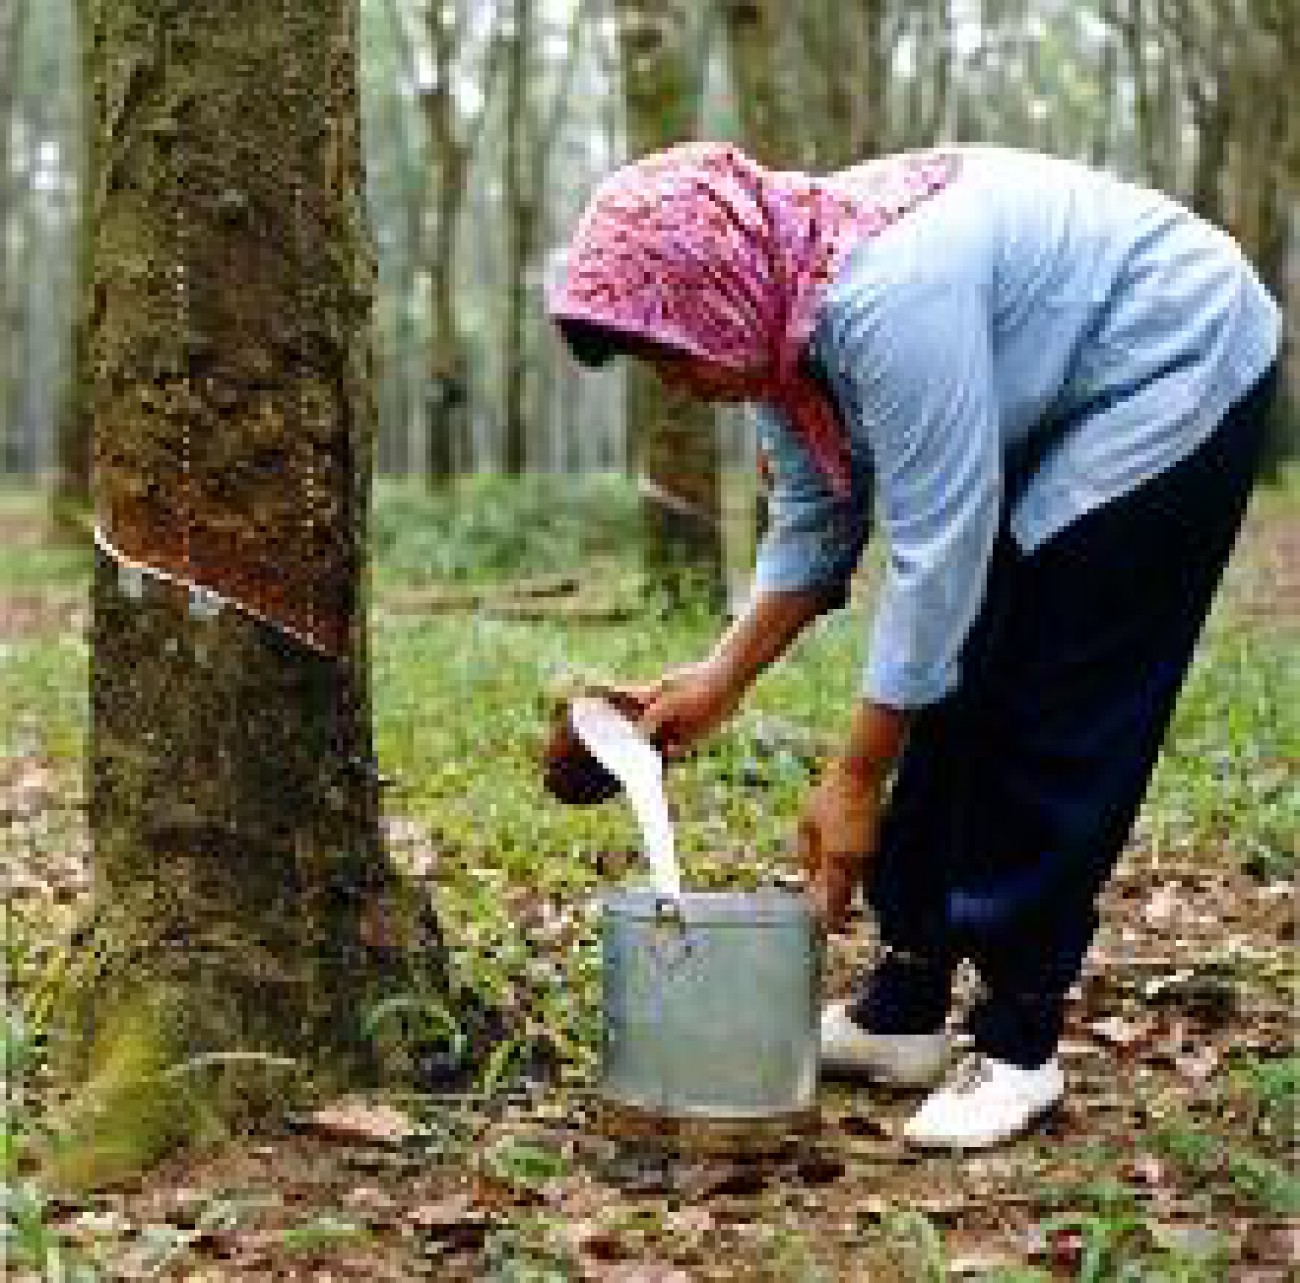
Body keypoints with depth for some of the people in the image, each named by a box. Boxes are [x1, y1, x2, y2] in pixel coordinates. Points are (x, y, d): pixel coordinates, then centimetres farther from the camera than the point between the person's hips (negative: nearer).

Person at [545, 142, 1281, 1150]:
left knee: (1054, 727, -12)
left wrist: (855, 778, -25)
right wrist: (720, 681, -3)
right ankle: (904, 1009, 13)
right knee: (959, 700, 6)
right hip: (1051, 416, 9)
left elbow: (936, 555, -31)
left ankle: (1020, 1047, -2)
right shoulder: (784, 319, -5)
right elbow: (814, 529, 5)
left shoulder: (886, 297, -34)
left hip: (1180, 376, -9)